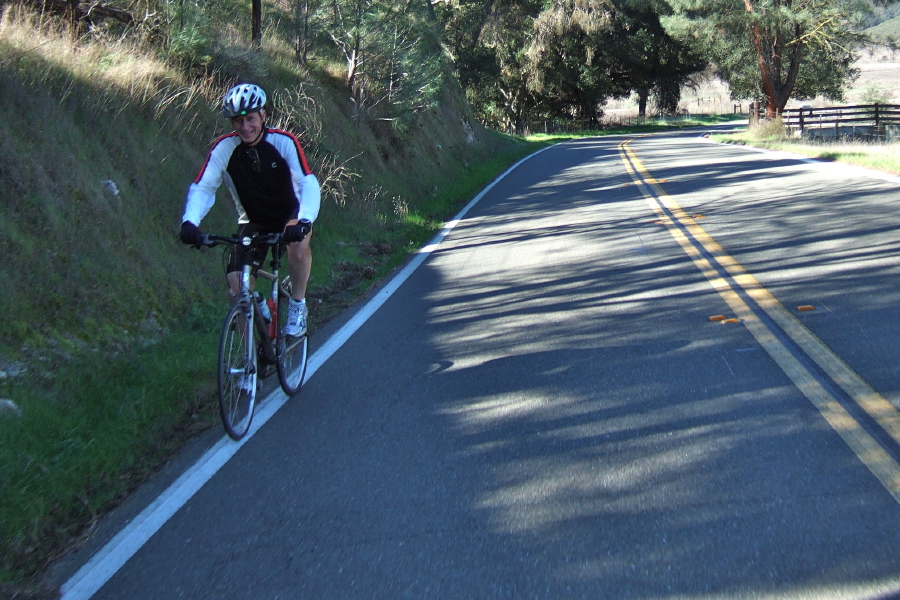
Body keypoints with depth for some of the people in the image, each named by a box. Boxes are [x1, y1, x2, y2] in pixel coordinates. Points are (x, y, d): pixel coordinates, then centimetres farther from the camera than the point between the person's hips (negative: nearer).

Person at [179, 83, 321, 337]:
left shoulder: (284, 142, -21)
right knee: (237, 286, -15)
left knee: (298, 241, -37)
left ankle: (298, 304, -13)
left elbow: (308, 184, -30)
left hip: (289, 214, -2)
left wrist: (304, 221, -49)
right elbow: (202, 187, -21)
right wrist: (190, 221, -41)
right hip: (253, 222, 2)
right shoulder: (224, 148, -17)